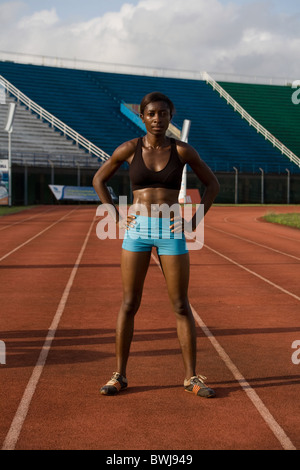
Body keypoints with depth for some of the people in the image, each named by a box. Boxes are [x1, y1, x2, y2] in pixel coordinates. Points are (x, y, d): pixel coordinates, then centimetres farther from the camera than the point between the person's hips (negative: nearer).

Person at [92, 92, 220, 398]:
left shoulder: (183, 150, 0)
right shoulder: (129, 149, 0)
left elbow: (212, 184, 10)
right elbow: (98, 180, 11)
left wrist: (195, 220, 0)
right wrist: (116, 217, 2)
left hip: (171, 233, 0)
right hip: (137, 231, 1)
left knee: (181, 306, 2)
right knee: (129, 304, 3)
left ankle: (191, 377, 14)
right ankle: (120, 375, 16)